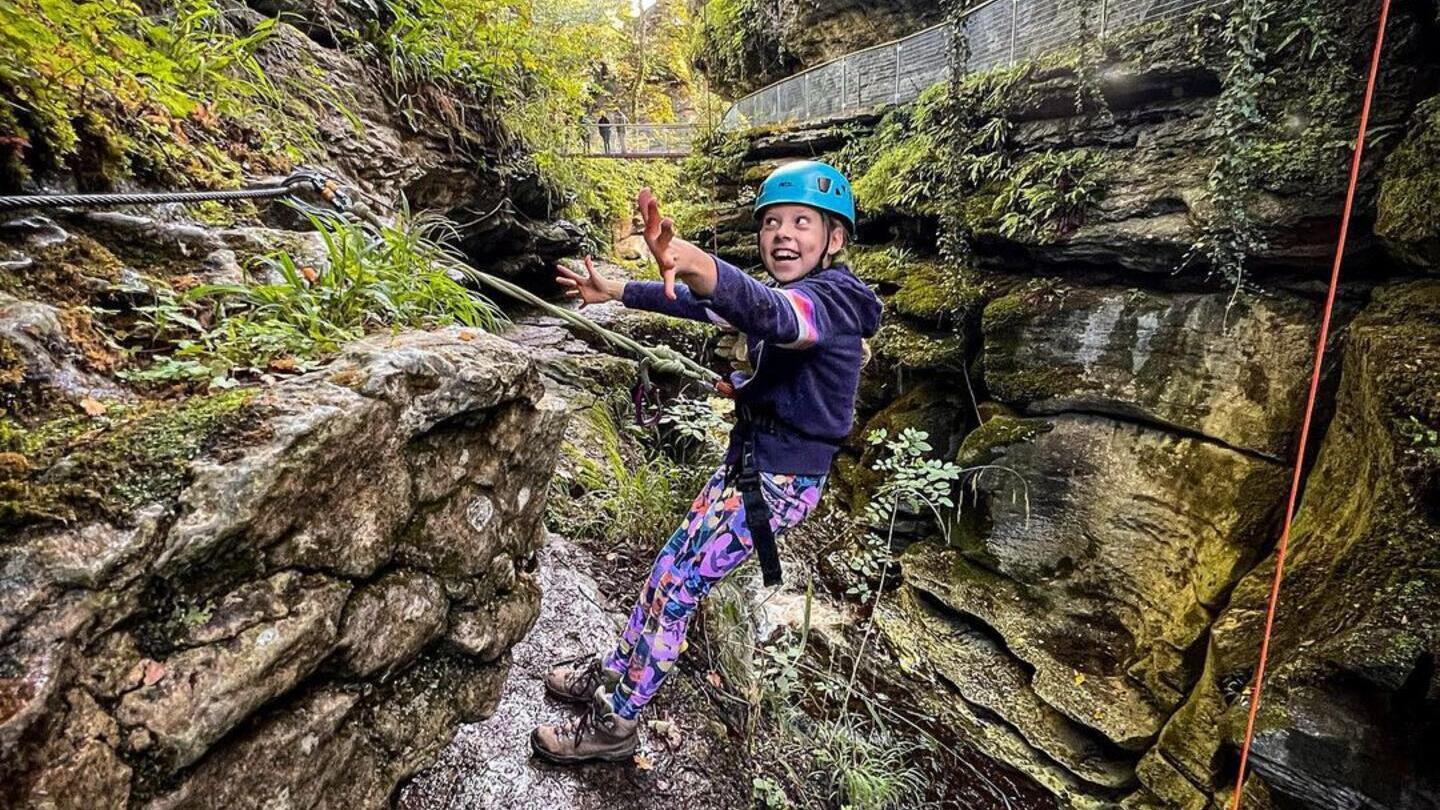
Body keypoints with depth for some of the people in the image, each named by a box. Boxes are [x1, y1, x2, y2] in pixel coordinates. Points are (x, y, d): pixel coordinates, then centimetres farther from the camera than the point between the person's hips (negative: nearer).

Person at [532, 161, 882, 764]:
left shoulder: (831, 300, -21)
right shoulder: (792, 291, 7)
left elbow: (772, 314, -46)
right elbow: (703, 304, 17)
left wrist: (699, 266, -64)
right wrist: (618, 293, 22)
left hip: (777, 480, -9)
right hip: (748, 460, 9)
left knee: (674, 583, -1)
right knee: (676, 569, 17)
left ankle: (614, 724, 18)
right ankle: (614, 672, 36)